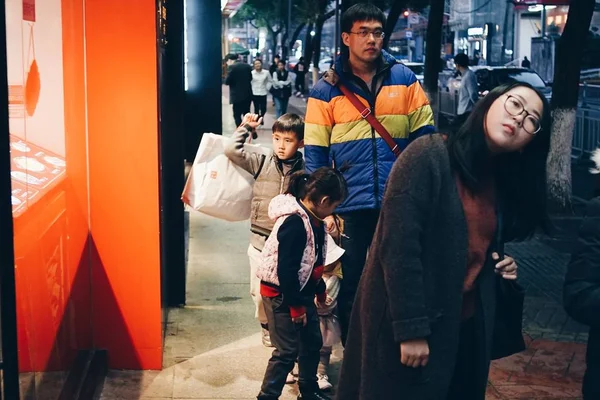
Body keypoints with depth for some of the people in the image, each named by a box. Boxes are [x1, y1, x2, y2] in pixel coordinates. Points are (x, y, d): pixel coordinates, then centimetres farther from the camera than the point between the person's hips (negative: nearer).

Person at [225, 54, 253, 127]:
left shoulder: (232, 67, -12)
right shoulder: (247, 66, 8)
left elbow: (227, 82, -13)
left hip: (237, 95, -7)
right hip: (248, 94, 7)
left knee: (237, 115, 0)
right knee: (247, 114, 15)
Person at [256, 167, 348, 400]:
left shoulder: (313, 220, 5)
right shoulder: (294, 223, -25)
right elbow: (286, 270, -26)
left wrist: (320, 290, 21)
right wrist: (295, 306, -20)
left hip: (302, 293, 10)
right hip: (281, 295, -10)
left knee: (312, 343, 18)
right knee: (288, 351, -5)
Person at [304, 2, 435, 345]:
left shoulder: (404, 79, 3)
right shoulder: (326, 91, -1)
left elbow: (425, 139, 6)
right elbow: (315, 156, 0)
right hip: (349, 207, -1)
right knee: (350, 285, 11)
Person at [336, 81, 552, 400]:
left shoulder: (504, 183, 8)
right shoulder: (429, 156, -15)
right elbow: (398, 247, -21)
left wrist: (501, 266, 1)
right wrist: (411, 329, -22)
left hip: (467, 324, 7)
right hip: (410, 326, -7)